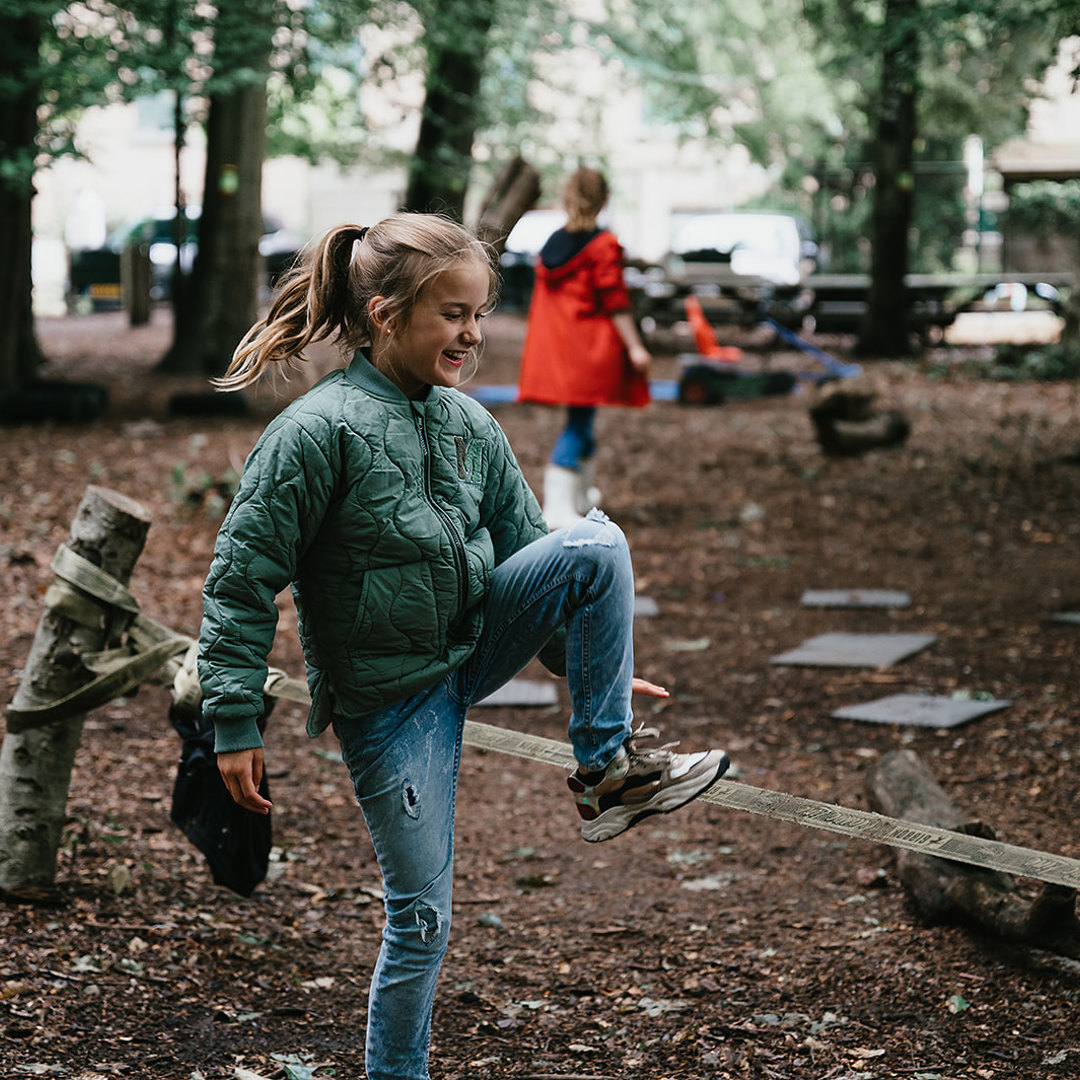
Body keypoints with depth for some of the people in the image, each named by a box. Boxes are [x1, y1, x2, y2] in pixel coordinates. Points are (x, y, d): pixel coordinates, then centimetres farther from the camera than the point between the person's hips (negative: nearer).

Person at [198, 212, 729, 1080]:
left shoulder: (470, 425, 0)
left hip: (475, 643, 6)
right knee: (422, 917, -2)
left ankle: (609, 771, -7)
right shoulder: (319, 432, -20)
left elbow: (526, 549, 12)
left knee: (597, 544, -15)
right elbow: (241, 581, -17)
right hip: (389, 701, -6)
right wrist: (235, 724, -17)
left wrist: (594, 665, 11)